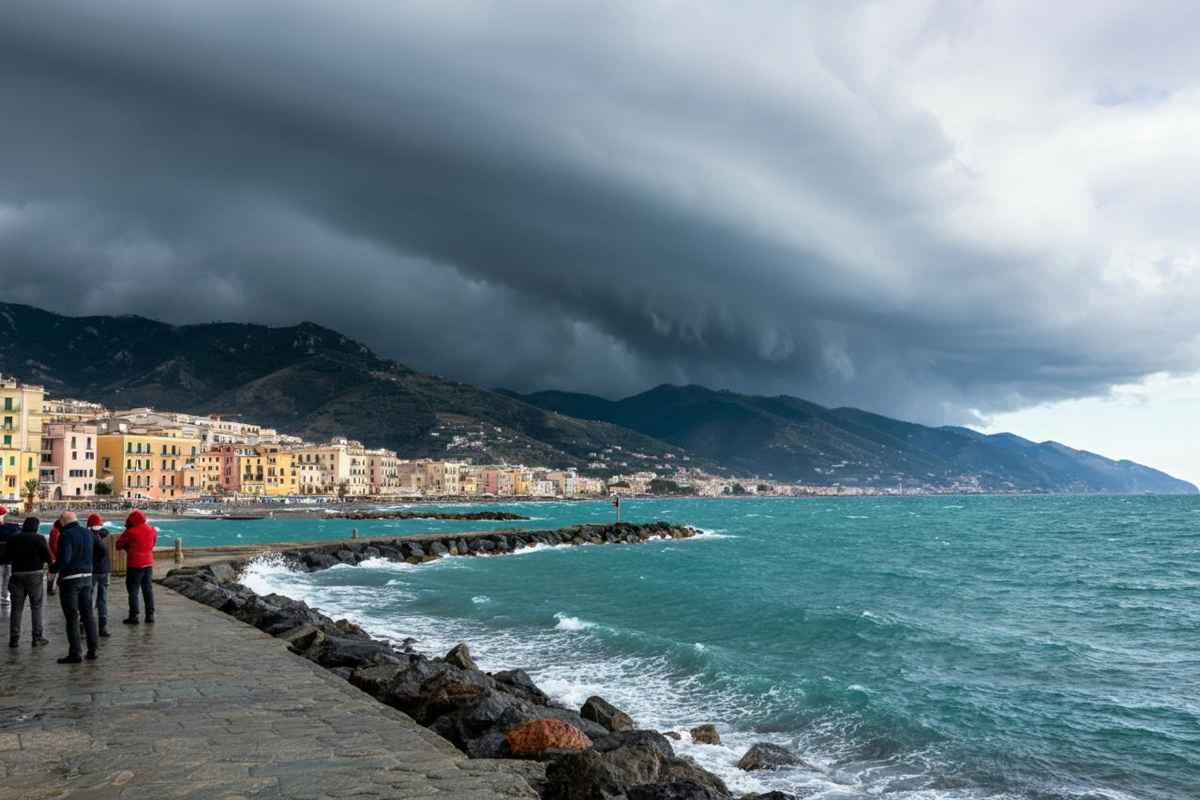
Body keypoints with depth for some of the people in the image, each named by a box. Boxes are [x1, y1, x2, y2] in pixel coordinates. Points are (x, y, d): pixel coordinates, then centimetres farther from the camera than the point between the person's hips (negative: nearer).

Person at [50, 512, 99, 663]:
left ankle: (74, 653, 2)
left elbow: (64, 559, -20)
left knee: (72, 617, 0)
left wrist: (53, 568, -4)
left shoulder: (66, 536, -14)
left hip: (70, 579, -6)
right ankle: (92, 650, 15)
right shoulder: (88, 533, 8)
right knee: (88, 614, 12)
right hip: (87, 576, 6)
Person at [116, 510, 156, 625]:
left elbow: (119, 545, -6)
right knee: (148, 590, 10)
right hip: (148, 564, 5)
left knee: (133, 591, 3)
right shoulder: (152, 530, 3)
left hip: (135, 565, -5)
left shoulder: (130, 532, -14)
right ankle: (150, 615, 11)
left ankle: (133, 616, 4)